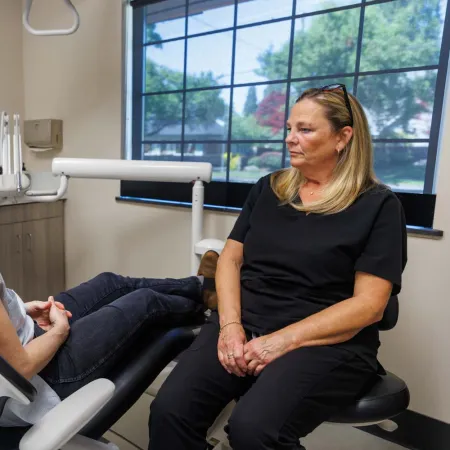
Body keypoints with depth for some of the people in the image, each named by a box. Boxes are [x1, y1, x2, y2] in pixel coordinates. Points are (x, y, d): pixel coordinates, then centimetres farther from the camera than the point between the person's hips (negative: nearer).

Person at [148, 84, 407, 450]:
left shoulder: (378, 205, -1)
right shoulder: (268, 189, 12)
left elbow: (368, 304, -8)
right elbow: (230, 258, 9)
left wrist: (282, 341, -16)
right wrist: (230, 324, -8)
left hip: (326, 343, -3)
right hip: (244, 325, 4)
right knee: (170, 412, -19)